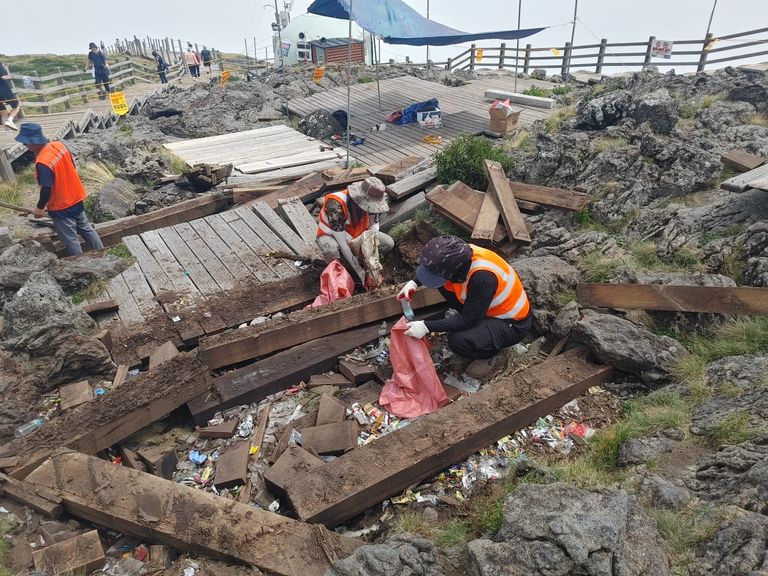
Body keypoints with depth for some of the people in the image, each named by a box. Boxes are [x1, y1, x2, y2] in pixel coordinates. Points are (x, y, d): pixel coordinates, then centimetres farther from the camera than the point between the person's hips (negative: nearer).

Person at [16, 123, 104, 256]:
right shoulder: (59, 145, -7)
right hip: (76, 198, 8)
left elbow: (46, 189, -24)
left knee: (70, 240, 8)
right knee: (86, 228, 22)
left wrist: (39, 208, -8)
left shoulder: (42, 162, -29)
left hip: (60, 207, -8)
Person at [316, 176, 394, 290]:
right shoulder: (336, 205, -38)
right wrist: (362, 274, -34)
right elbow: (343, 245, -36)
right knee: (331, 251, -40)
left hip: (355, 234, 5)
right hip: (330, 235, -5)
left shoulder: (371, 203, -21)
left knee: (389, 243, -10)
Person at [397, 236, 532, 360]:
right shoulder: (460, 253, -18)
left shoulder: (483, 277, -39)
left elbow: (467, 320, -28)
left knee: (458, 341, -29)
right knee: (444, 284, -6)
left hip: (512, 323, -7)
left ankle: (493, 349, 3)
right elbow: (432, 266, 6)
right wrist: (414, 282, -10)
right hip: (487, 306, 7)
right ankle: (479, 323, 9)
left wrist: (426, 326, -27)